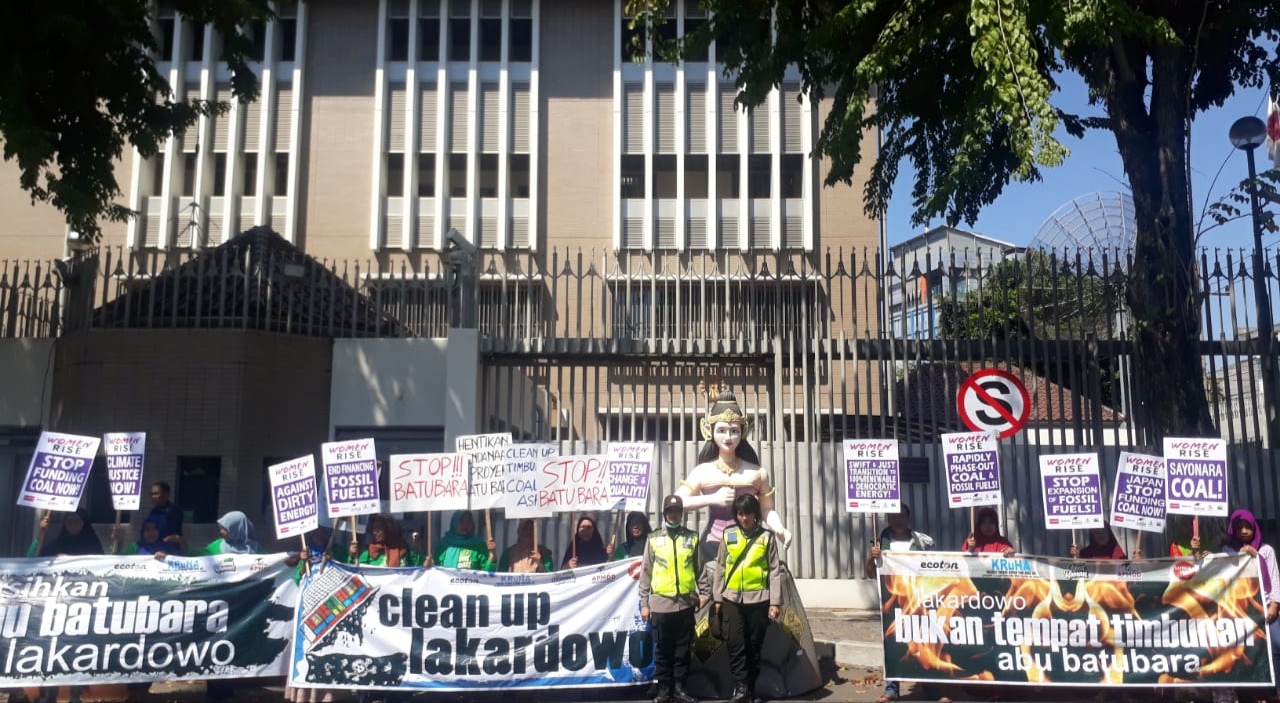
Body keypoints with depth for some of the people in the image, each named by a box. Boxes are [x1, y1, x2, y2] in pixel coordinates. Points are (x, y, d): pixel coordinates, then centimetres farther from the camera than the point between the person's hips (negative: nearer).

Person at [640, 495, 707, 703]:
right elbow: (646, 573, 4)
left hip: (686, 603, 1)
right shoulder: (653, 539, 4)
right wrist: (644, 603, 1)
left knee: (683, 649, 6)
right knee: (663, 650, 4)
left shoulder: (692, 537, 8)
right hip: (661, 603, -1)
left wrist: (703, 593, 1)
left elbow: (700, 569, 10)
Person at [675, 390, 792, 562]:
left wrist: (780, 530, -7)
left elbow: (767, 509, 12)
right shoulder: (703, 471, 5)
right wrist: (713, 499, -13)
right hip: (713, 546, 0)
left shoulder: (757, 472, 8)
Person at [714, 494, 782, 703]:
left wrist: (775, 602, -6)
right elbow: (721, 568, 10)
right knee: (735, 644, -9)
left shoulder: (766, 537, 1)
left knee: (754, 646, 6)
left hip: (758, 599, -1)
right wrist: (717, 598, 7)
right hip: (732, 599, 1)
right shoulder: (728, 535, 5)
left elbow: (775, 571, 0)